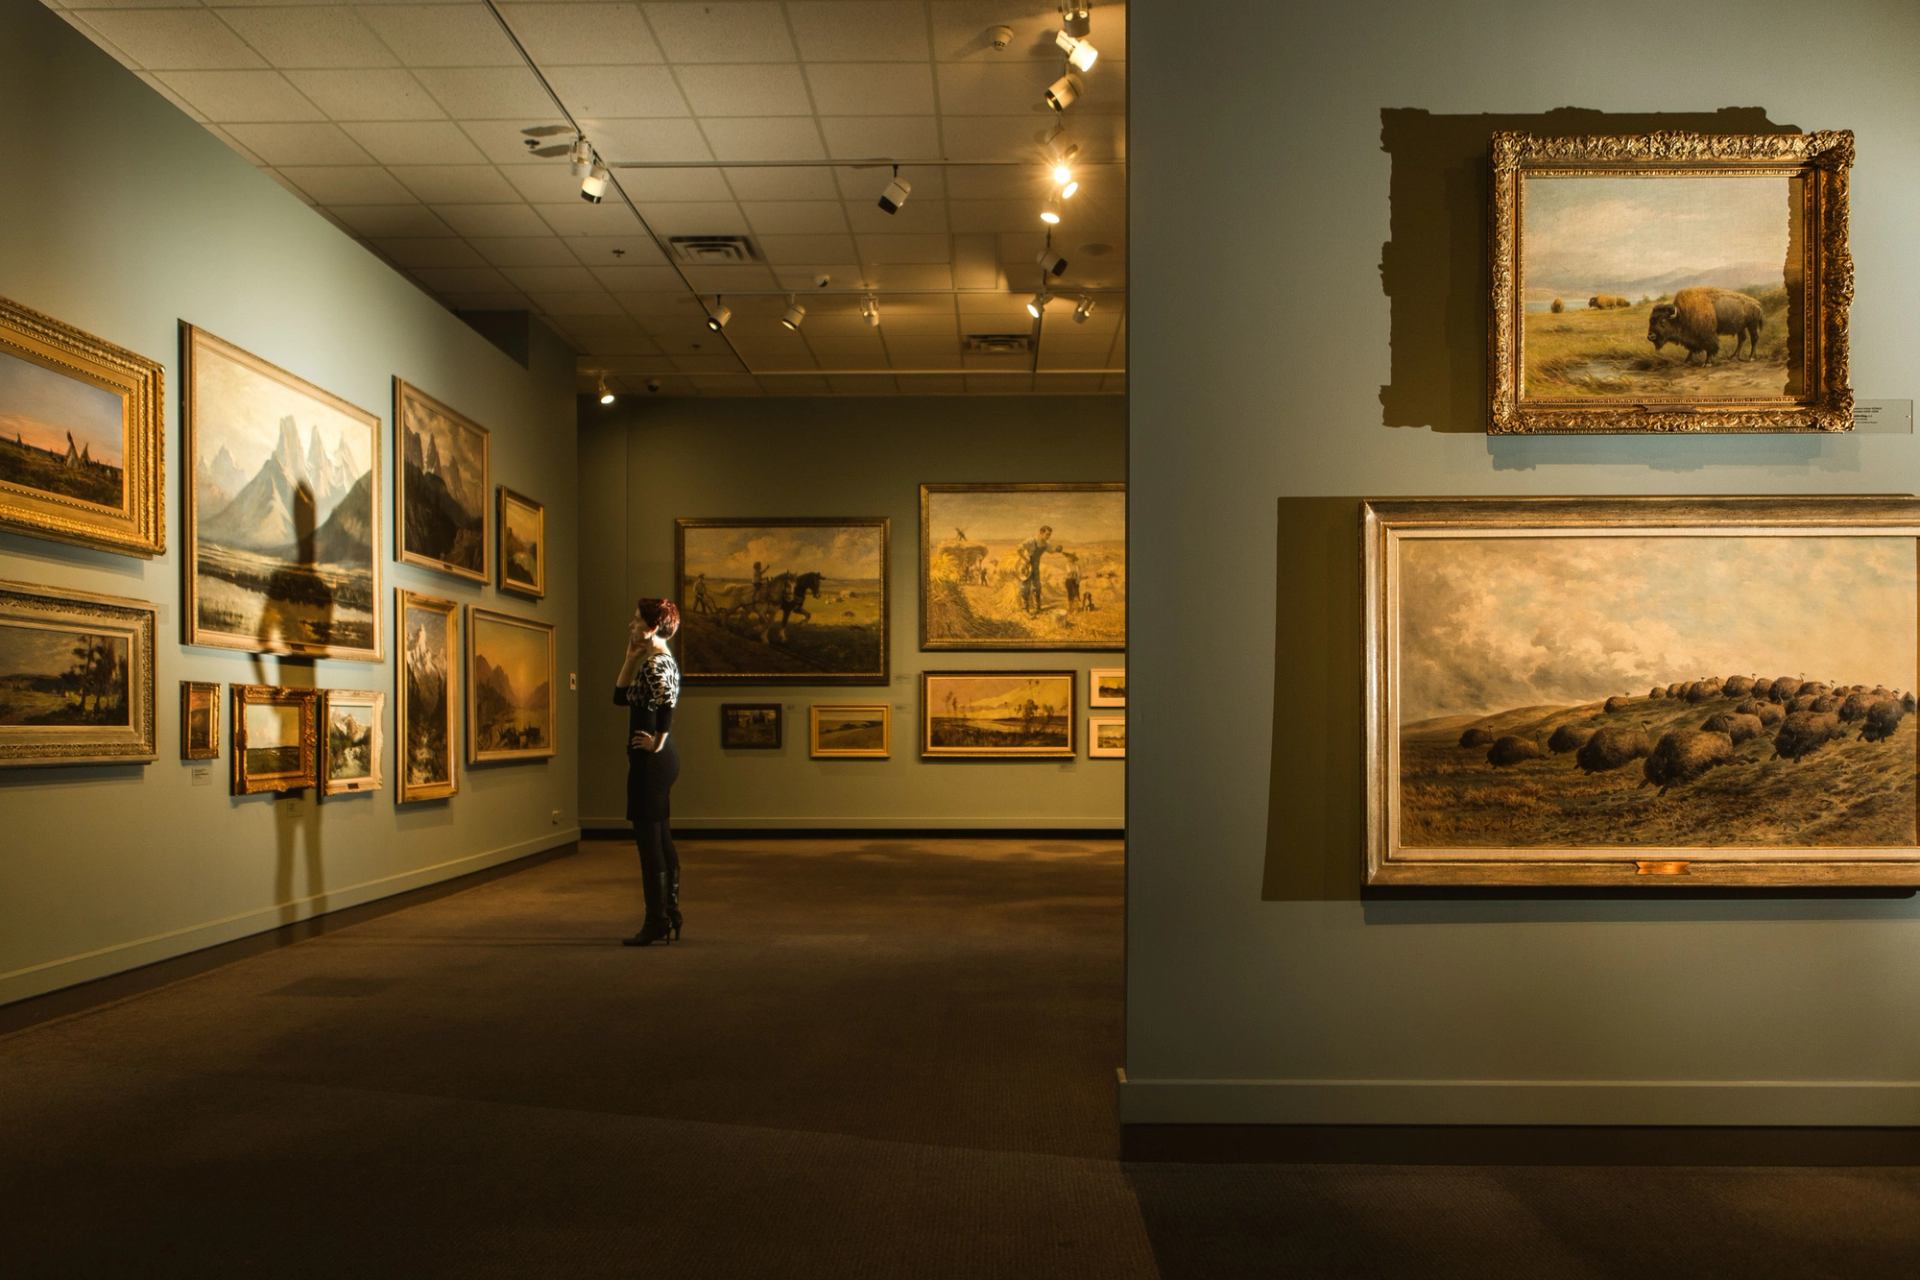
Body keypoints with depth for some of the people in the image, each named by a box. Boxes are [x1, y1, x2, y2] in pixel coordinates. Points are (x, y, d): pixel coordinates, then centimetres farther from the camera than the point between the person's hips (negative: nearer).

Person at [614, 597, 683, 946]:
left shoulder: (658, 662, -15)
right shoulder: (651, 661, 16)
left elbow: (669, 700, -31)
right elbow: (621, 696, 17)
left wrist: (657, 742, -23)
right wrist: (631, 657, 11)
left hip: (652, 761, -10)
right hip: (657, 762, 10)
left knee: (649, 839, -5)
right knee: (660, 839, 14)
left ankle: (656, 923, 1)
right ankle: (670, 917, 21)